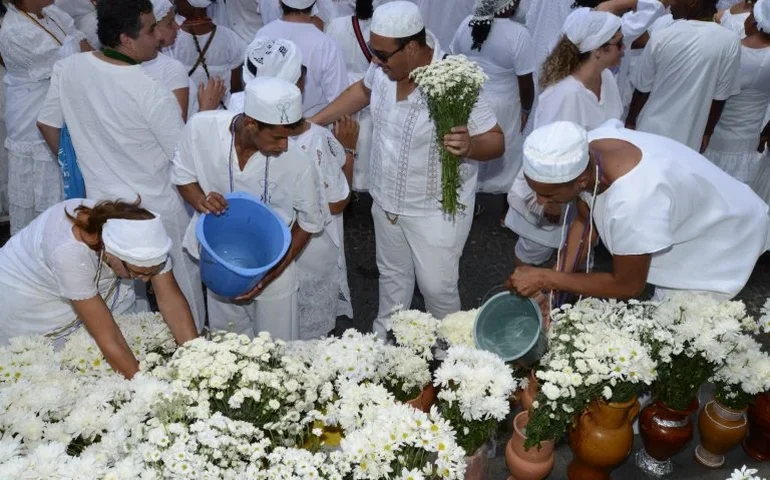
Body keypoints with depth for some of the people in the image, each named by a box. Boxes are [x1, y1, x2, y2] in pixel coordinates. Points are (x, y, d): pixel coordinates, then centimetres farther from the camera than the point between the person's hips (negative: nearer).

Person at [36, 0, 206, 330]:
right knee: (181, 287, 19)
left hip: (103, 203, 5)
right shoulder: (153, 94, -27)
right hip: (157, 210, -5)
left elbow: (47, 124, 6)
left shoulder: (68, 69, -9)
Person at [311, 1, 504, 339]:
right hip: (386, 200, 6)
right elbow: (363, 90, 12)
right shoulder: (384, 66, -12)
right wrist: (314, 122, 7)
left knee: (437, 287, 11)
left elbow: (496, 142, -21)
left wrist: (469, 146, -45)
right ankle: (383, 338, 49)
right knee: (392, 274, 26)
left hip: (435, 211, -6)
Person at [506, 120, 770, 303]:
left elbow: (627, 286, -28)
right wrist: (551, 284, -14)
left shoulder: (632, 202, -46)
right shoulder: (583, 154, -25)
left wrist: (546, 278, -25)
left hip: (722, 240, -6)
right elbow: (584, 221, -7)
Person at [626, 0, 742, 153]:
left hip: (651, 132, 0)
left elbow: (642, 89, -5)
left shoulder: (661, 38, -14)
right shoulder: (730, 41, -12)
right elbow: (719, 97, -5)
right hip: (688, 140, 1)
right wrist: (707, 133, 10)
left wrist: (630, 121, 11)